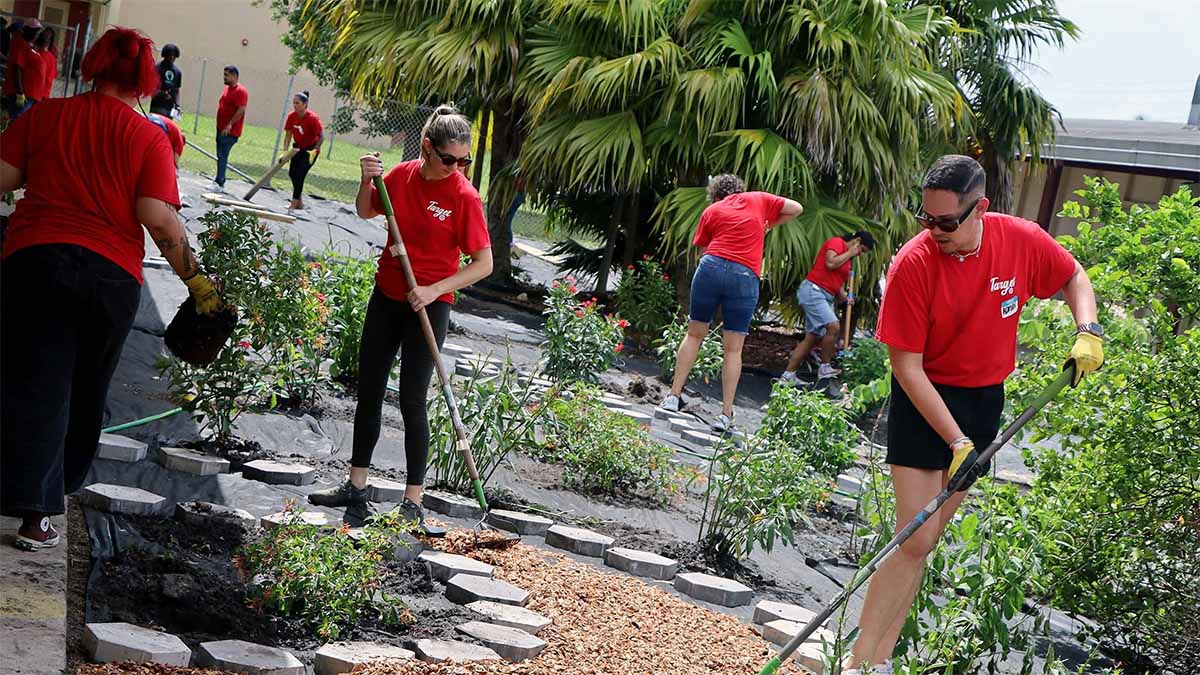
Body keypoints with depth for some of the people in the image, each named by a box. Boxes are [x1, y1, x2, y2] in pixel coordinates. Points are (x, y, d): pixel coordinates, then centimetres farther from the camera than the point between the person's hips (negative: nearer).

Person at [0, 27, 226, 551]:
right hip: (112, 274, 0)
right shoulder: (150, 139, -1)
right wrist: (196, 280, -3)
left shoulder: (46, 115, 5)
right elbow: (159, 218, -9)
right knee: (84, 390, 15)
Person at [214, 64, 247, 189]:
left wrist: (230, 125, -24)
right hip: (221, 129, 9)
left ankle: (219, 183, -10)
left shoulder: (240, 91, -13)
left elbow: (241, 110, -22)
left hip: (230, 131, -9)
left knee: (222, 156, -11)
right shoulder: (227, 88, 16)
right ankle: (220, 181, 19)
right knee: (220, 156, 12)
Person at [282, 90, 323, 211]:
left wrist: (314, 150, -32)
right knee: (292, 173, 6)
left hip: (311, 149, -6)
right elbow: (288, 135, -2)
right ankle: (299, 202, 23)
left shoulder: (312, 118, -25)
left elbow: (322, 136, -24)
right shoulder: (291, 116, -8)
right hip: (298, 148, 6)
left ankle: (294, 203, -6)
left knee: (299, 174, -14)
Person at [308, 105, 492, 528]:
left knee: (412, 401, -7)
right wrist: (367, 182, -4)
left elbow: (484, 263, -15)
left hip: (429, 306, -6)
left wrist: (434, 290, -23)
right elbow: (366, 212, 16)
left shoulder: (465, 196, -15)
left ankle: (413, 504, 2)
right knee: (368, 393, 12)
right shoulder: (402, 175, -1)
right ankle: (356, 487, 25)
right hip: (386, 298, 6)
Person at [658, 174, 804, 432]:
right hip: (746, 276, -1)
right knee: (733, 349, 3)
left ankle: (673, 397, 15)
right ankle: (726, 415, 2)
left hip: (712, 266, 1)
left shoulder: (711, 211, 16)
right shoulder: (758, 199, 15)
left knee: (694, 334, 15)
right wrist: (767, 226, 25)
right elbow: (797, 208, 19)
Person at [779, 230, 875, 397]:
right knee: (833, 326, -22)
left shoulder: (847, 259, 22)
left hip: (825, 298, 10)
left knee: (812, 338, 7)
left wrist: (845, 298, 4)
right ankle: (825, 370, -13)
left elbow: (840, 283, 23)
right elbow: (830, 263, -20)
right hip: (812, 290, -10)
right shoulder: (836, 242, -3)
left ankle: (788, 375, 9)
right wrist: (849, 253, -6)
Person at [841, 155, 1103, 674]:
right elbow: (906, 366, -18)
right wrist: (957, 442, -21)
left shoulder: (1022, 240, -10)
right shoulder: (913, 264, -21)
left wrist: (1088, 331, -6)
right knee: (915, 540, -12)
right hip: (924, 402, -4)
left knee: (926, 539, 6)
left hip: (985, 399, 4)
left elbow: (1074, 278, 12)